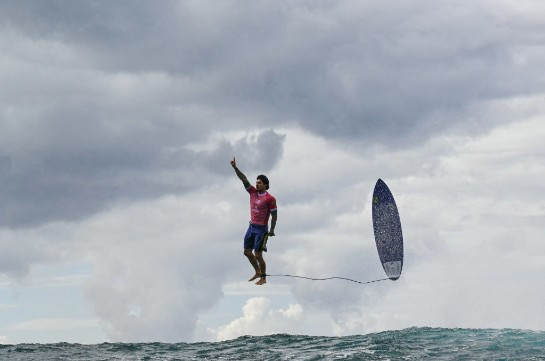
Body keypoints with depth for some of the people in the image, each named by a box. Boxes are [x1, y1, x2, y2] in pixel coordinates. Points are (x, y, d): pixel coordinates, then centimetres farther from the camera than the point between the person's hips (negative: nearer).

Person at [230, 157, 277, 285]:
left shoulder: (270, 199, -13)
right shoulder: (253, 192, 4)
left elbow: (274, 215, -11)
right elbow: (244, 179, -2)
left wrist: (271, 230, -13)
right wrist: (235, 168, -11)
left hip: (261, 229, -7)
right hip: (251, 227, 7)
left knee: (258, 255, -5)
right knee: (247, 252, 13)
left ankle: (263, 278, 10)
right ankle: (258, 272, 30)